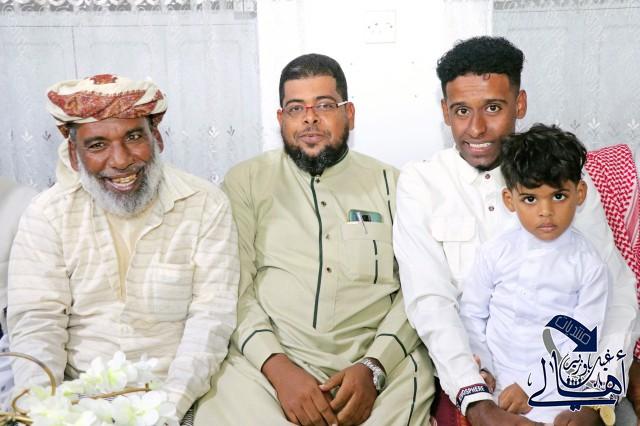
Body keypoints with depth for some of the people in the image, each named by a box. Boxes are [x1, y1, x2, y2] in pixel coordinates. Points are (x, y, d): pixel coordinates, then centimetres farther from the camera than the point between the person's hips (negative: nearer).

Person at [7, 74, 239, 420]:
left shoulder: (207, 206, -4)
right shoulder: (46, 215, 0)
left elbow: (212, 316, -8)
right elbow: (36, 323, -5)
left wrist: (171, 403, -20)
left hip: (178, 394, -1)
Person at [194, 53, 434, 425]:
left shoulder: (391, 184, 11)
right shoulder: (246, 181, 9)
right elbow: (234, 287, 1)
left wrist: (373, 368, -11)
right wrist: (277, 367, -14)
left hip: (378, 358, 1)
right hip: (265, 361, -1)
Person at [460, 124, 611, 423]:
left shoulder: (589, 266, -6)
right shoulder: (494, 252, -2)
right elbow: (471, 313, 4)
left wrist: (531, 387, -13)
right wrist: (480, 366, -8)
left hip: (553, 386, -1)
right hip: (493, 380, 2)